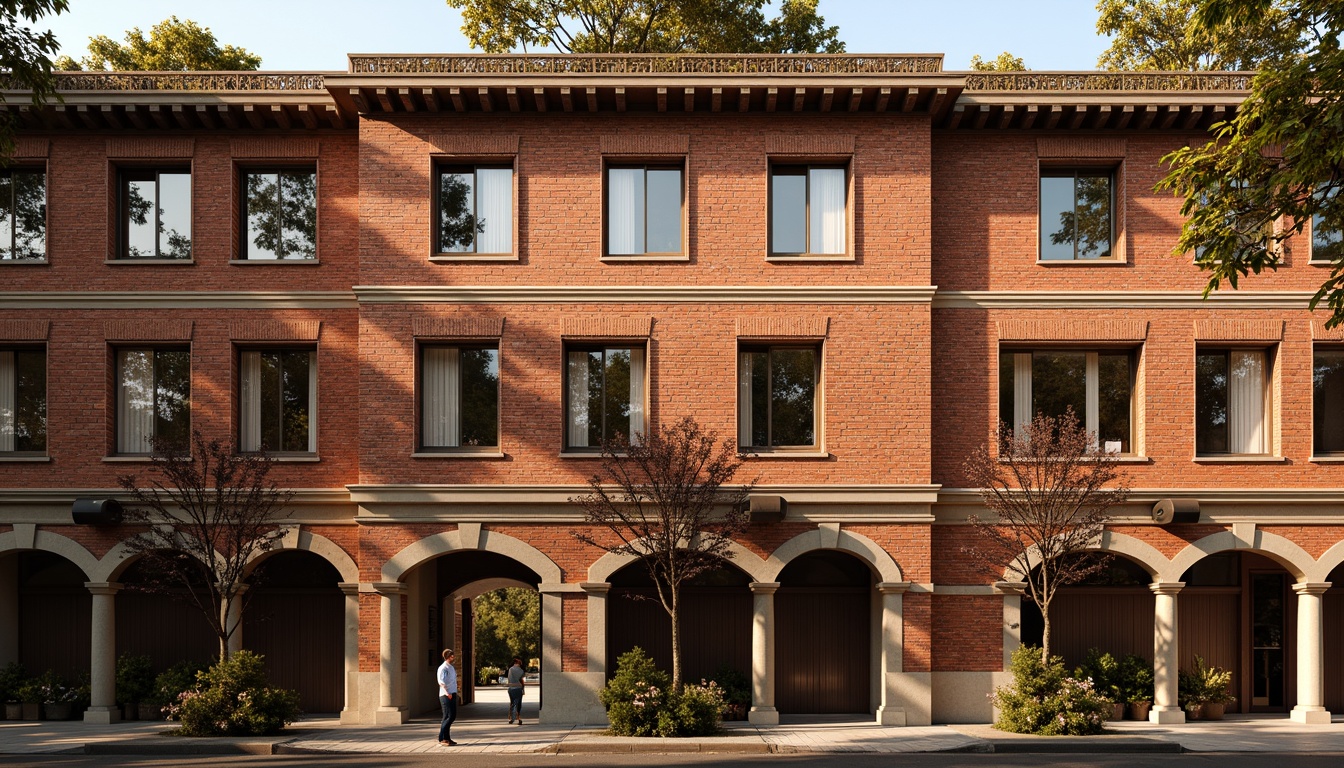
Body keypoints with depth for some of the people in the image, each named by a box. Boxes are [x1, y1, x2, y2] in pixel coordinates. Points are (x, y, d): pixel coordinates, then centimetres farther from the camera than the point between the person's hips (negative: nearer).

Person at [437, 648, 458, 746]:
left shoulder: (451, 667, 17)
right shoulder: (443, 668, -12)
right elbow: (441, 682, -25)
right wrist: (446, 692, -40)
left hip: (452, 694, 9)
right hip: (446, 695, -9)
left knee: (453, 716, 10)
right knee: (449, 716, -10)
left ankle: (447, 738, 17)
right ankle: (442, 738, -5)